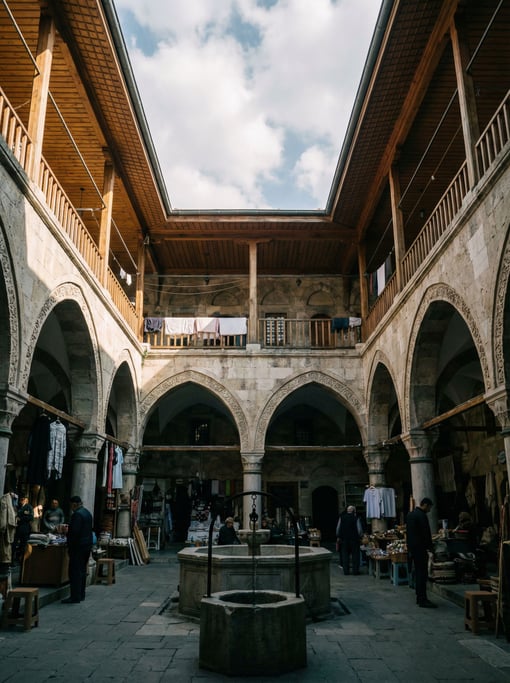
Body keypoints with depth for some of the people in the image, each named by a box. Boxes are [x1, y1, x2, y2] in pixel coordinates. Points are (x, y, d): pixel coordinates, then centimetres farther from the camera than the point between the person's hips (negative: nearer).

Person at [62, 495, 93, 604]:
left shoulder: (77, 514, -17)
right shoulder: (87, 513, 12)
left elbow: (74, 532, -22)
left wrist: (69, 546, -14)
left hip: (78, 546, -10)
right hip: (87, 545, 10)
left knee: (75, 572, -5)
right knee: (82, 570, 15)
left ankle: (75, 596, -3)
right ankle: (81, 594, 21)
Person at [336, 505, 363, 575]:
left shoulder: (341, 517, 0)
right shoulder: (356, 518, -10)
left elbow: (338, 528, 5)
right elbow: (359, 529, -9)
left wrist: (338, 537, 16)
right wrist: (360, 536, 9)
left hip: (344, 539, 3)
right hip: (354, 538, -2)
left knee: (345, 555, 9)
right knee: (355, 555, 7)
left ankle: (346, 570, 9)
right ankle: (355, 570, 8)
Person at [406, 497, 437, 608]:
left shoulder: (410, 514, 13)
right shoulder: (422, 516, -16)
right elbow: (426, 533, -17)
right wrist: (430, 548, -8)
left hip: (412, 548, 9)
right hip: (420, 548, -9)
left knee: (418, 573, 14)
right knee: (422, 574, -6)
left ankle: (419, 597, 19)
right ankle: (423, 600, -5)